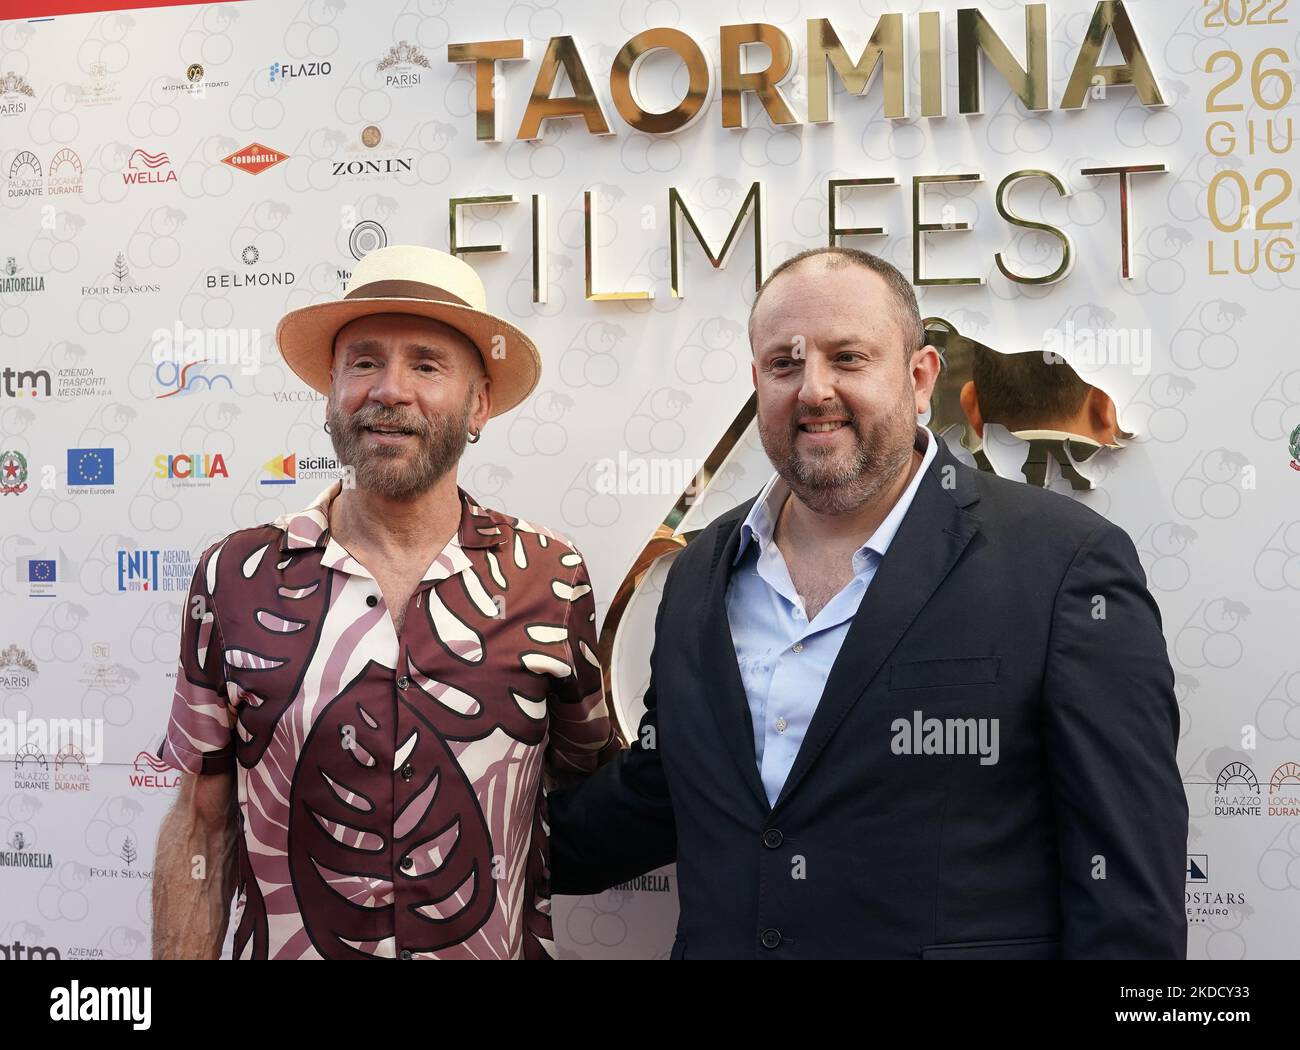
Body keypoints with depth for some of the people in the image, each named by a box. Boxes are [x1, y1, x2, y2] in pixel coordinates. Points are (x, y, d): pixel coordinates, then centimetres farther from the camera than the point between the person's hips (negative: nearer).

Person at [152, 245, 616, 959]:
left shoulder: (552, 578, -9)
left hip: (503, 946, 1)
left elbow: (588, 789, 4)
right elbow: (201, 827, -2)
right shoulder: (234, 578, -8)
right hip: (282, 948, 0)